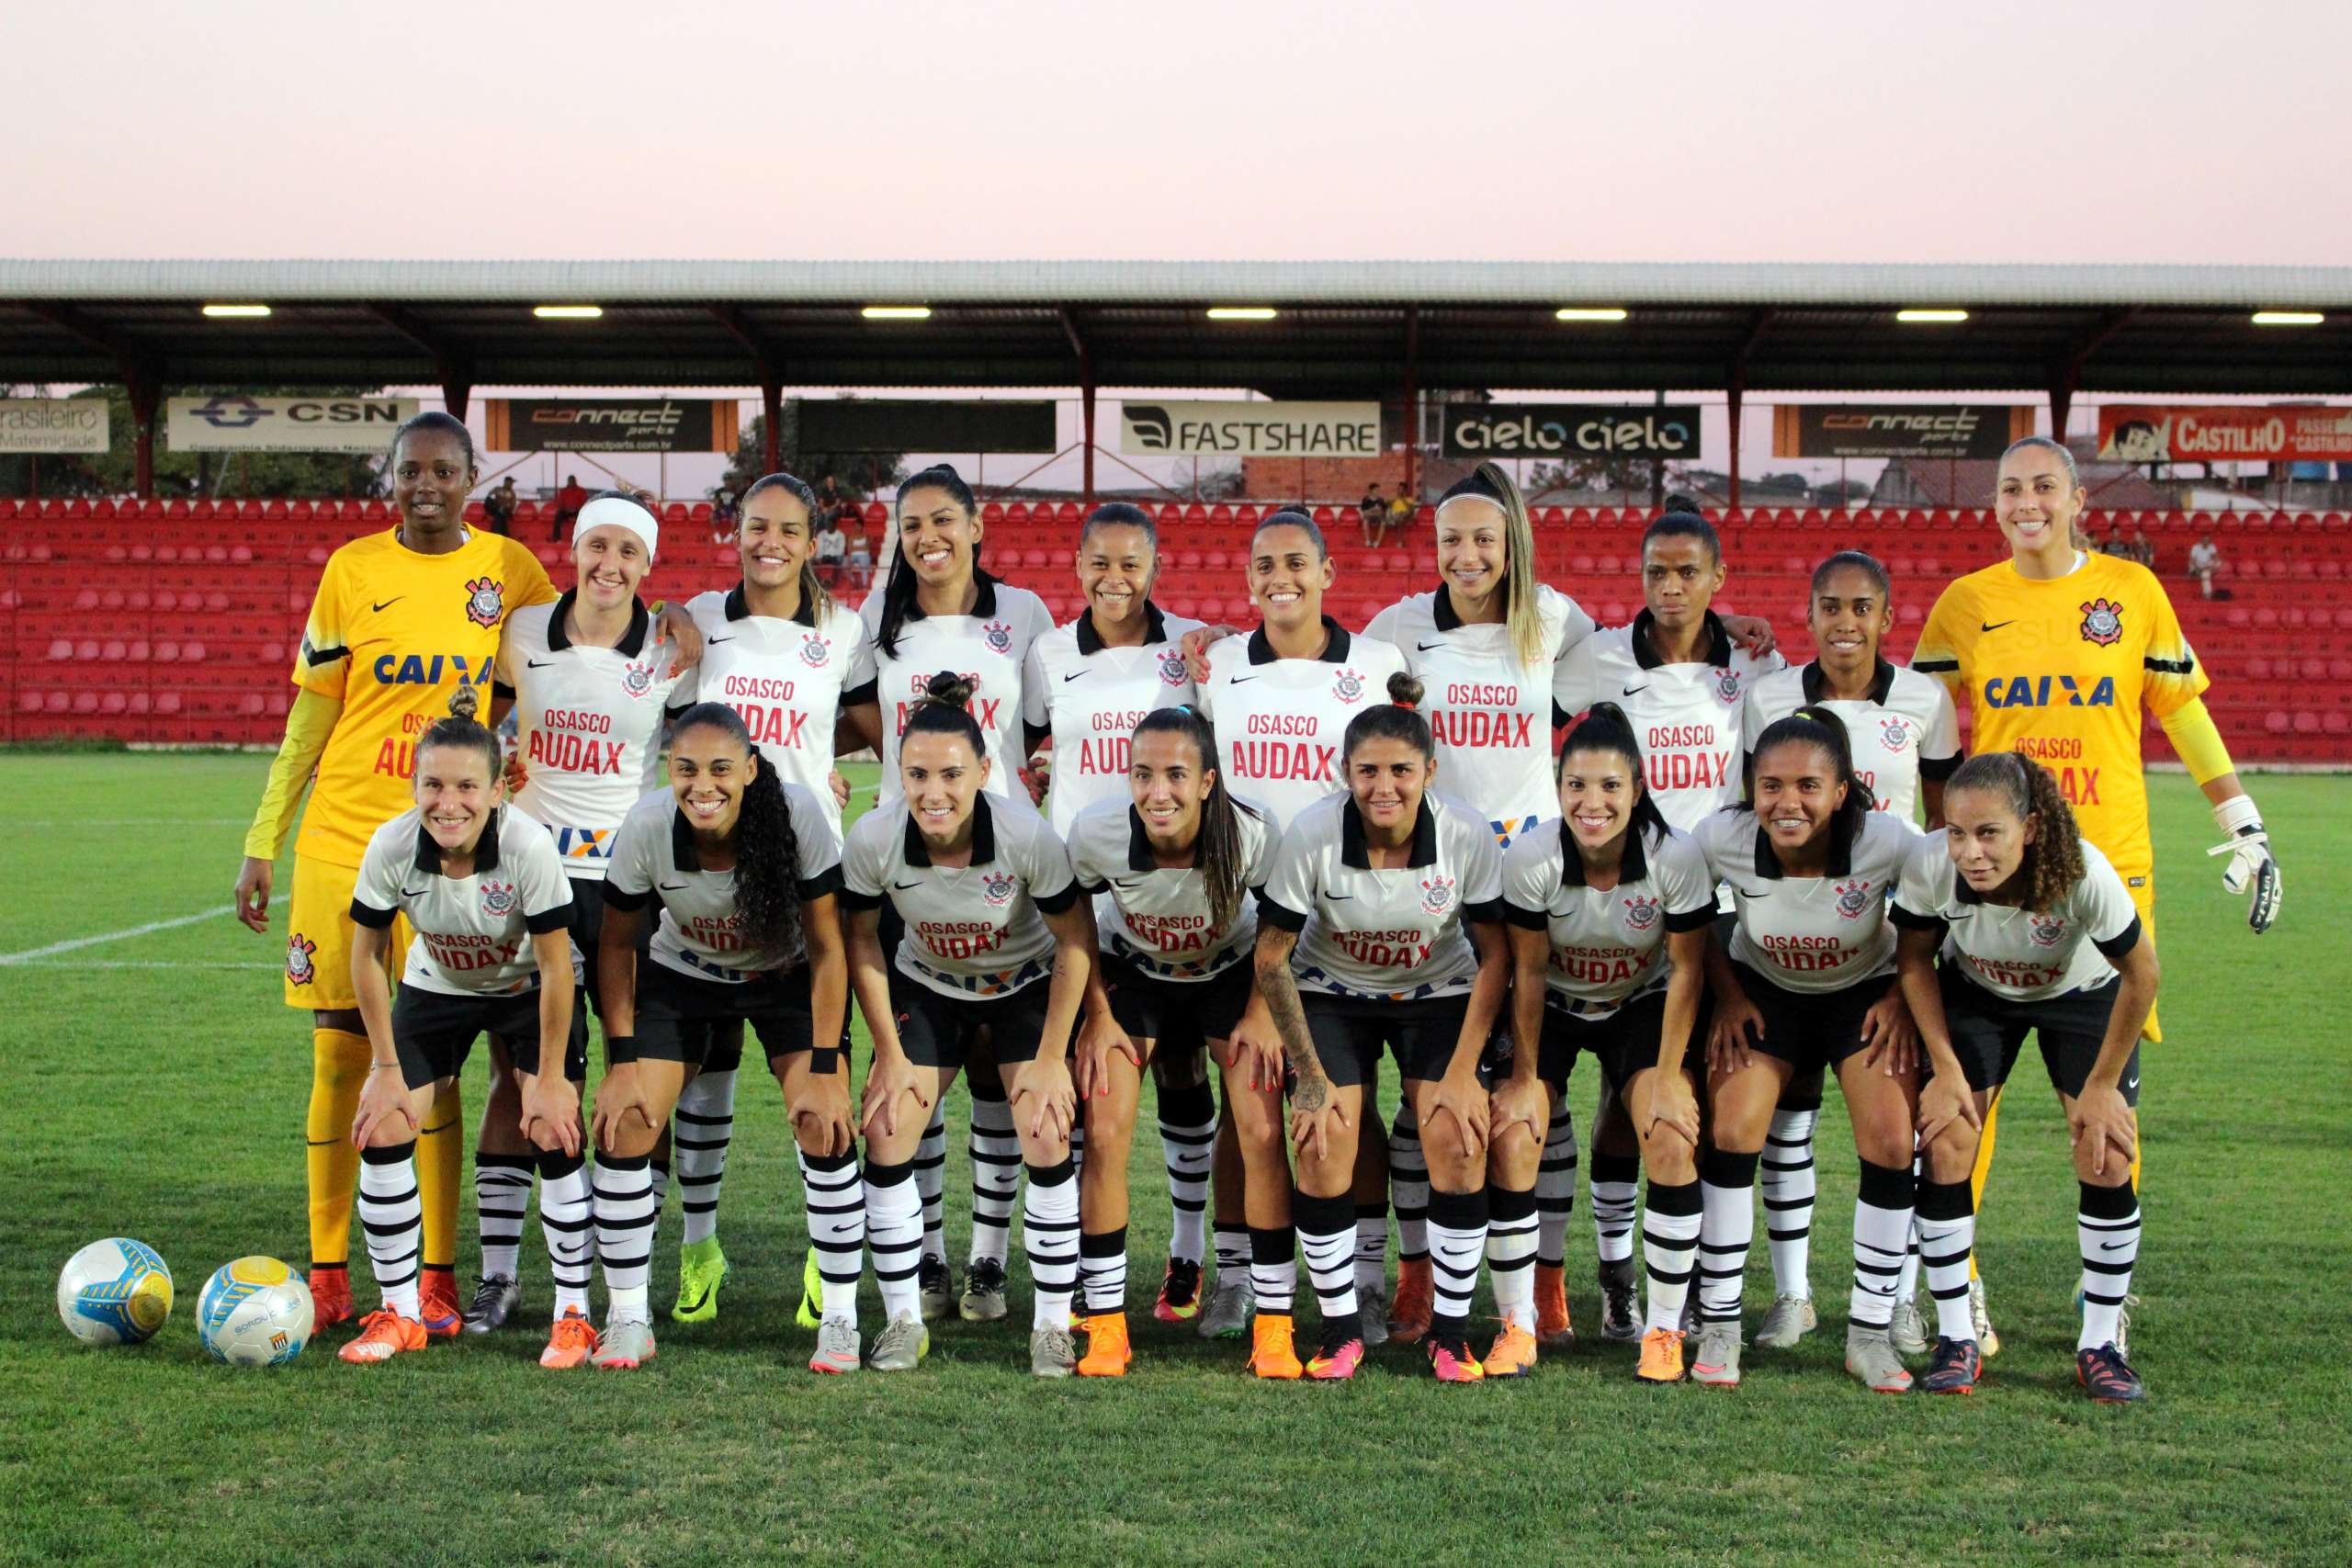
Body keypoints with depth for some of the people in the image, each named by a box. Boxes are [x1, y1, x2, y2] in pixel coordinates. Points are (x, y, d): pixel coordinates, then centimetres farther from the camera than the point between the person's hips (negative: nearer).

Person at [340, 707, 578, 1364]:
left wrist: (549, 1079, -19)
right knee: (382, 1132, -9)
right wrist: (388, 1069, -9)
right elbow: (367, 957, -10)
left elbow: (556, 969, -24)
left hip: (527, 988, -3)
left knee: (555, 1134, -17)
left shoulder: (530, 846, -33)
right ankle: (400, 1312, 7)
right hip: (437, 986, 3)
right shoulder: (391, 847, -25)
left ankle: (573, 1315, -3)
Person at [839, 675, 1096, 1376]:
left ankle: (1052, 1324, 2)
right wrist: (891, 1054, -7)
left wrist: (1051, 1058, -14)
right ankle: (903, 1319, 7)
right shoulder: (872, 839, -26)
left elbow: (1077, 942, -18)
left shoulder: (1028, 837, -32)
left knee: (1046, 1139, -14)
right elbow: (861, 942, -9)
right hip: (926, 986, 2)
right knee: (886, 1136, -8)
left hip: (1027, 985, -2)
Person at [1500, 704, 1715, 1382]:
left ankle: (1664, 1327, -4)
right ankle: (1516, 1325, -1)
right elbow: (1529, 971, -15)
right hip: (1553, 1008, 0)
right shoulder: (1531, 856, -25)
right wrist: (1524, 1076, -12)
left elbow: (1687, 972, -15)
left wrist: (1669, 1075, -15)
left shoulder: (1676, 857, -26)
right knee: (1511, 1136, -17)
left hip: (1643, 1005, 0)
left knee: (1673, 1140, -19)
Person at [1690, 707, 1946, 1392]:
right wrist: (1727, 996, -7)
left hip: (1865, 990, 0)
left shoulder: (1887, 843, -31)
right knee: (1730, 1132, -15)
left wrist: (1901, 997, -13)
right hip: (1764, 988, 1)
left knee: (1890, 1143, -14)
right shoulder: (1723, 839, -27)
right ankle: (1718, 1326, -2)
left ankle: (1870, 1332, 2)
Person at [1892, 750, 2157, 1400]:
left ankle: (2101, 1342, 7)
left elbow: (2141, 974, -21)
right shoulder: (1930, 868, -33)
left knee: (2108, 1163, -11)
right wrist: (1946, 1066, -14)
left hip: (2082, 994, -1)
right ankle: (1956, 1339, 2)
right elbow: (1915, 961, -11)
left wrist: (2103, 1085, -14)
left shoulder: (2083, 873, -39)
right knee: (1947, 1149, -12)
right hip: (1976, 993, 1)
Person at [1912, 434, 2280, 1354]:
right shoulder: (1965, 604, 7)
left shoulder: (2133, 591, 6)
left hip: (2109, 864, 0)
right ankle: (1958, 1288, 7)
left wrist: (2243, 827, 9)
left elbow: (2183, 708, 11)